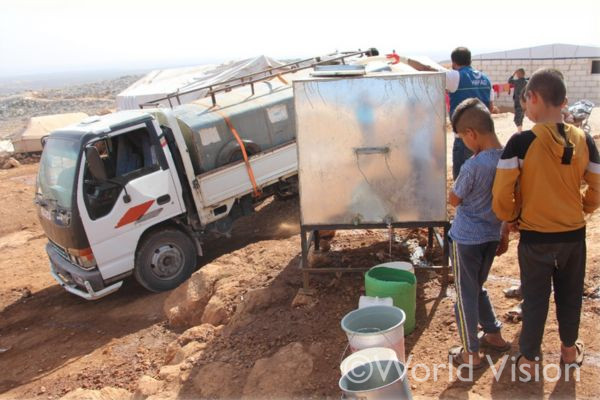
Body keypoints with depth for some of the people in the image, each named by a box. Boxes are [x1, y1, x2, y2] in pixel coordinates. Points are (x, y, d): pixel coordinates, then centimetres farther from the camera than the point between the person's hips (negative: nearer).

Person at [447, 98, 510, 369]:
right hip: (492, 236, 7)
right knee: (478, 288, 26)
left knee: (465, 295, 8)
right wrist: (505, 234, 17)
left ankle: (471, 353, 20)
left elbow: (453, 200, -10)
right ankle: (494, 334, 38)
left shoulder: (473, 166, -24)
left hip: (466, 239, -7)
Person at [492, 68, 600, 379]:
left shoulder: (521, 142, -19)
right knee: (570, 295, 22)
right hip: (574, 234, 4)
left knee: (535, 299, 12)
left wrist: (511, 217, 0)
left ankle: (528, 360, 26)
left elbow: (501, 195, -19)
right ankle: (570, 349, 42)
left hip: (535, 237, -3)